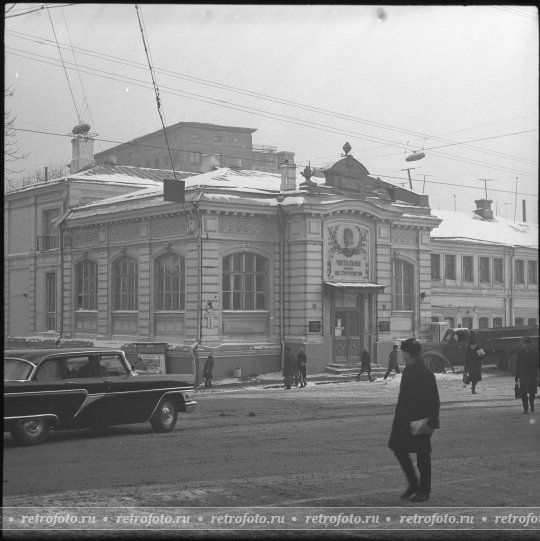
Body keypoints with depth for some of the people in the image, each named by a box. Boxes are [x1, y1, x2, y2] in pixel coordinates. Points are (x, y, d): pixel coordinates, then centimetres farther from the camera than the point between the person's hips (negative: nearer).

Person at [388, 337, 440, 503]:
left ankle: (424, 491, 14)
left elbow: (434, 401, -17)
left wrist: (432, 422, -20)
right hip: (405, 420, 9)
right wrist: (399, 418, 18)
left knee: (422, 455, 2)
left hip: (420, 421, -9)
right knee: (399, 450, 10)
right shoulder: (408, 370, 9)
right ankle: (413, 484, 25)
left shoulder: (425, 374, -17)